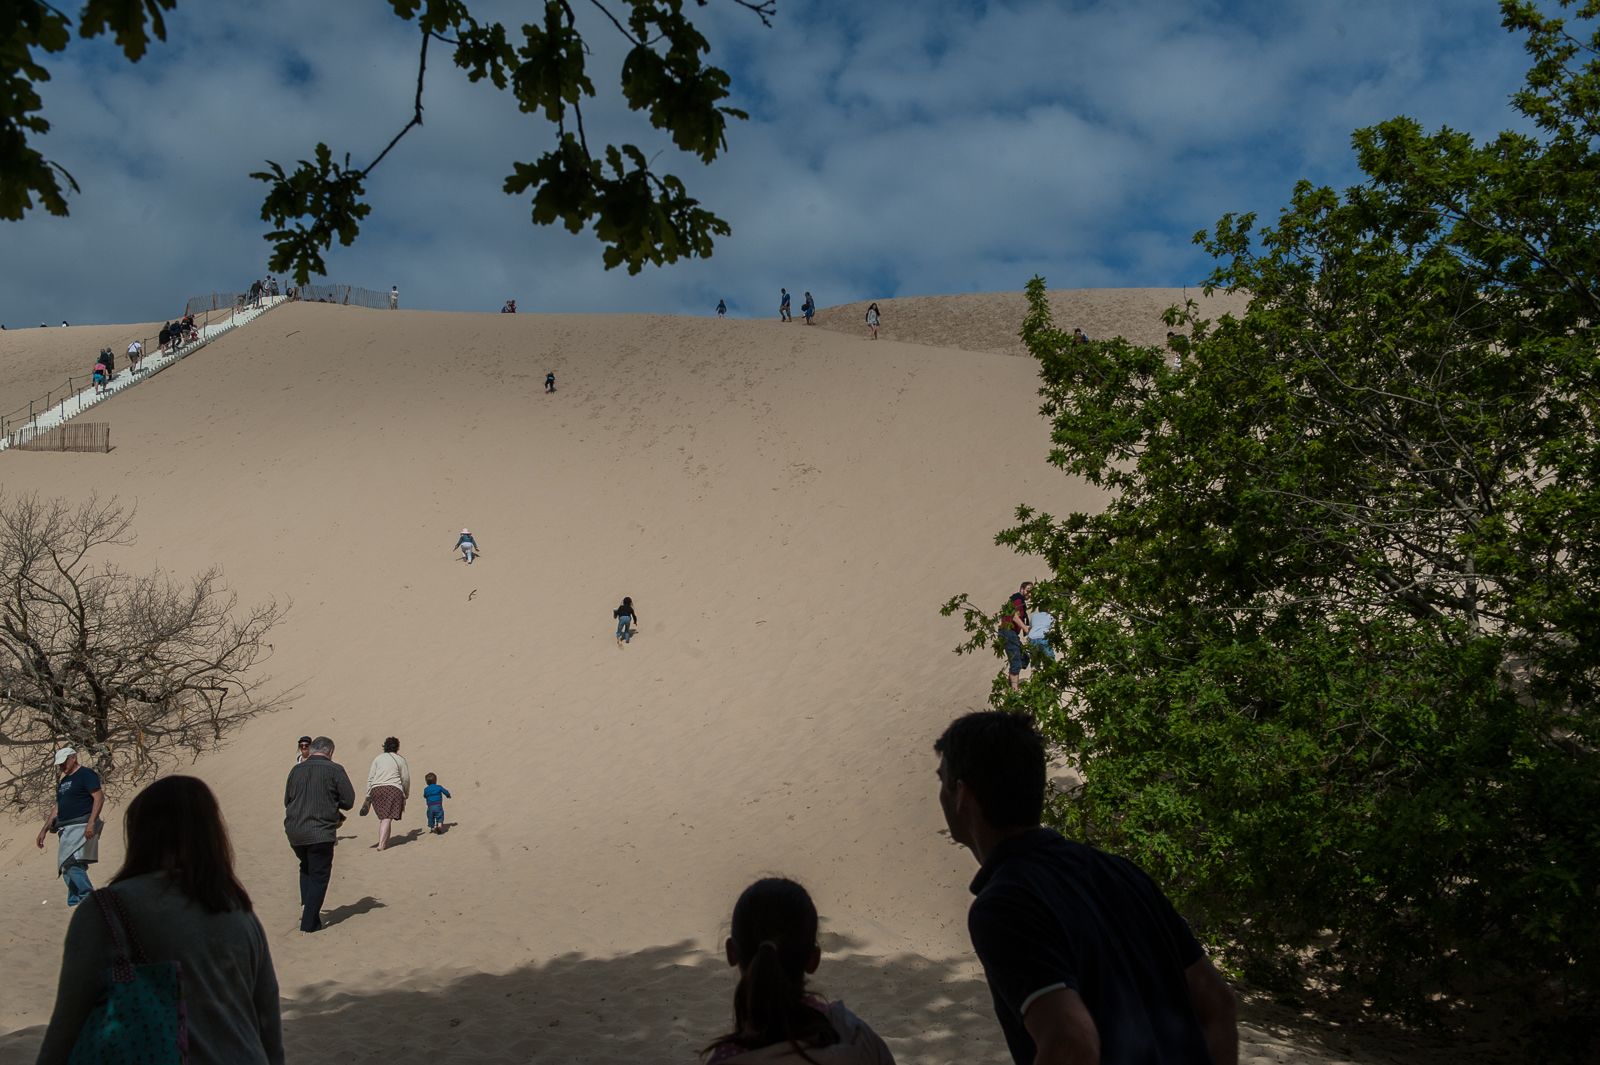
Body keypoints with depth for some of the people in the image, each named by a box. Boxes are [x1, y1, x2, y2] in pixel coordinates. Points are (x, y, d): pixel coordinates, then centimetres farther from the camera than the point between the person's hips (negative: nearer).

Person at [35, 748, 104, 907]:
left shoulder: (86, 774, -4)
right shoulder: (63, 782, 22)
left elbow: (99, 798, -14)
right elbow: (57, 809, 27)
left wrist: (91, 823, -24)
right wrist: (44, 830, 23)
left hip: (82, 827, -9)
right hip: (66, 830, 9)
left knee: (71, 863, -21)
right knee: (67, 868, 5)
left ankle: (89, 899, -21)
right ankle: (75, 903, 7)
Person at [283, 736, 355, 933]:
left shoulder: (296, 770, 8)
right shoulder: (334, 770, -6)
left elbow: (287, 800, 15)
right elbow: (348, 800, -5)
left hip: (294, 831, 5)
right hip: (321, 832, -5)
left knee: (306, 868, 28)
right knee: (319, 875, 5)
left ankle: (305, 906, 16)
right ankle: (309, 922, 3)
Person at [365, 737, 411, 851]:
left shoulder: (377, 759, 16)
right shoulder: (400, 760, 10)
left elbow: (370, 778, 10)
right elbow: (406, 779, 8)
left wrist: (368, 797, 12)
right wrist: (406, 795, 21)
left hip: (376, 789, 3)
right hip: (393, 789, -3)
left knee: (382, 818, 15)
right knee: (388, 818, -10)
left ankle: (382, 842, 13)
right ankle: (381, 844, -21)